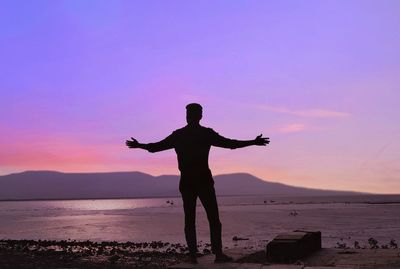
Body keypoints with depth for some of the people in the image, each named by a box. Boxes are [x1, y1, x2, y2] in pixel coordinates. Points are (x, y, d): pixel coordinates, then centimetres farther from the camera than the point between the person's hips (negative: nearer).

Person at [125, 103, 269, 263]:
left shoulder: (177, 135, 5)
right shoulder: (207, 133, -2)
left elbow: (157, 146, 11)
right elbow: (229, 143, -5)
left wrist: (139, 145, 27)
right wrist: (254, 142, 2)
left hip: (186, 183, 3)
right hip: (204, 181, -2)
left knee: (189, 220, 6)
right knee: (214, 219, 1)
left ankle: (193, 255, 1)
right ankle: (218, 253, -6)